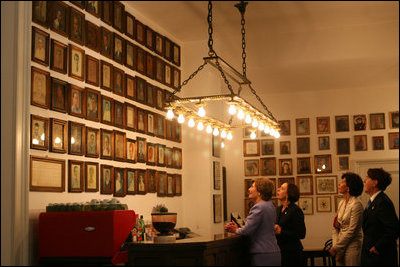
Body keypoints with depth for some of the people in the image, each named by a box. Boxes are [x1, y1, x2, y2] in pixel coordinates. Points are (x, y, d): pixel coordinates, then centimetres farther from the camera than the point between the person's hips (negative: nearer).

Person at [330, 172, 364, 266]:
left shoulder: (356, 204, -14)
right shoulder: (342, 203, 9)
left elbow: (351, 231, -17)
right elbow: (335, 227, 9)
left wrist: (336, 248, -12)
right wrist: (335, 246, -3)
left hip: (352, 246, -7)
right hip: (341, 247, 7)